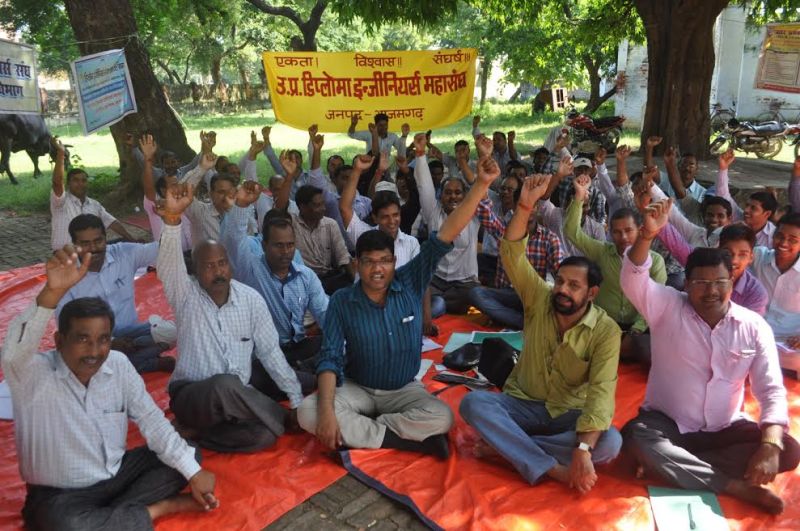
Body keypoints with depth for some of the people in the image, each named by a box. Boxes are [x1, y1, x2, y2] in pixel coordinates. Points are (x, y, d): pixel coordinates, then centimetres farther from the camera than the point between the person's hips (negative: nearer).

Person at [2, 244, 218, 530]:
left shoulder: (118, 364, -7)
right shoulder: (35, 374, -20)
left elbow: (151, 420, -4)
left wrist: (194, 472, -10)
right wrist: (53, 291, -59)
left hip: (117, 474, 5)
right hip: (60, 496, -4)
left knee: (186, 456, -6)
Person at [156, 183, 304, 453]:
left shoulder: (251, 299, 0)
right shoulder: (186, 295, -7)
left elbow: (270, 352, 4)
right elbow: (168, 266, -29)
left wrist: (297, 400, 2)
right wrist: (172, 219, -47)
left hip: (236, 397, 3)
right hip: (192, 394, -3)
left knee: (267, 431, -26)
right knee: (225, 385, -38)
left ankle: (197, 432, -5)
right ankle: (283, 418, -10)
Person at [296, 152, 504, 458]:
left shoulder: (411, 283, -11)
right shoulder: (341, 301, -12)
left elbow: (444, 236, -19)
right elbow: (330, 359, -14)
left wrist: (481, 184, -28)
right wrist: (327, 412, -29)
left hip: (404, 390, 0)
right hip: (358, 388, 1)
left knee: (442, 418, -30)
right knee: (308, 413, -28)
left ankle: (356, 431, -15)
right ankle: (408, 440, -23)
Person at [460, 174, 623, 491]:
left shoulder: (606, 331, -14)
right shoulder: (539, 299, -6)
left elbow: (601, 392, -24)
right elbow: (512, 257, -19)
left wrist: (582, 449, -36)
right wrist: (525, 206, -33)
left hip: (568, 413, -1)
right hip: (523, 403, 1)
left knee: (610, 442, -32)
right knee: (472, 403, -28)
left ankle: (506, 443, -25)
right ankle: (551, 468, -31)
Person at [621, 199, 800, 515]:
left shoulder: (754, 327, -5)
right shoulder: (668, 308, -9)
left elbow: (771, 390, -8)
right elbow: (633, 281, -28)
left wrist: (770, 445, -25)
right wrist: (646, 236, -46)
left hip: (725, 429, 3)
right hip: (666, 424, -2)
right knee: (636, 437, -33)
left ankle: (671, 466, -23)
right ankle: (736, 487, -24)